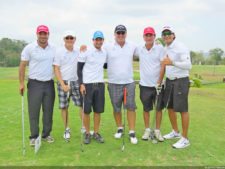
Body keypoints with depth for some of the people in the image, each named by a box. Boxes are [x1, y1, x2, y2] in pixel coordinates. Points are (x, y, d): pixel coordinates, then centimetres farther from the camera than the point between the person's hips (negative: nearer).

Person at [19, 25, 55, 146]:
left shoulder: (53, 49, 5)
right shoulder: (29, 48, -4)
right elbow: (22, 66, -2)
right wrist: (21, 83, -7)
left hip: (49, 84, 3)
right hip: (35, 84, -3)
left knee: (48, 111, 9)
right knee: (34, 111, 2)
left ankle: (46, 134, 22)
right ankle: (34, 136, 13)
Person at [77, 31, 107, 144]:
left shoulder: (105, 53, 10)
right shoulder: (86, 52, -6)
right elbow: (79, 69, -5)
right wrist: (81, 84, -11)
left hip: (100, 84, 5)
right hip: (87, 84, -4)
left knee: (98, 110, 8)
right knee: (86, 110, 2)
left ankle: (96, 133, 21)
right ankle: (87, 133, 17)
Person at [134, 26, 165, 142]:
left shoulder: (160, 48, -5)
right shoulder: (139, 49, 2)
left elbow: (163, 67, -7)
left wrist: (159, 83, -10)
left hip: (157, 85, -1)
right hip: (144, 85, 2)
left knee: (159, 108, 6)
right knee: (146, 109, 10)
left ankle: (157, 131, 20)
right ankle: (147, 130, 24)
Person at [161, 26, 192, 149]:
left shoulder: (181, 47, -13)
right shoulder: (165, 49, 9)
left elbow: (188, 65, -22)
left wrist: (172, 62, -34)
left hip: (181, 81, -8)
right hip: (169, 80, 8)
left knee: (182, 109, -3)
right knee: (170, 107, 14)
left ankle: (185, 139, 8)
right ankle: (175, 132, 33)